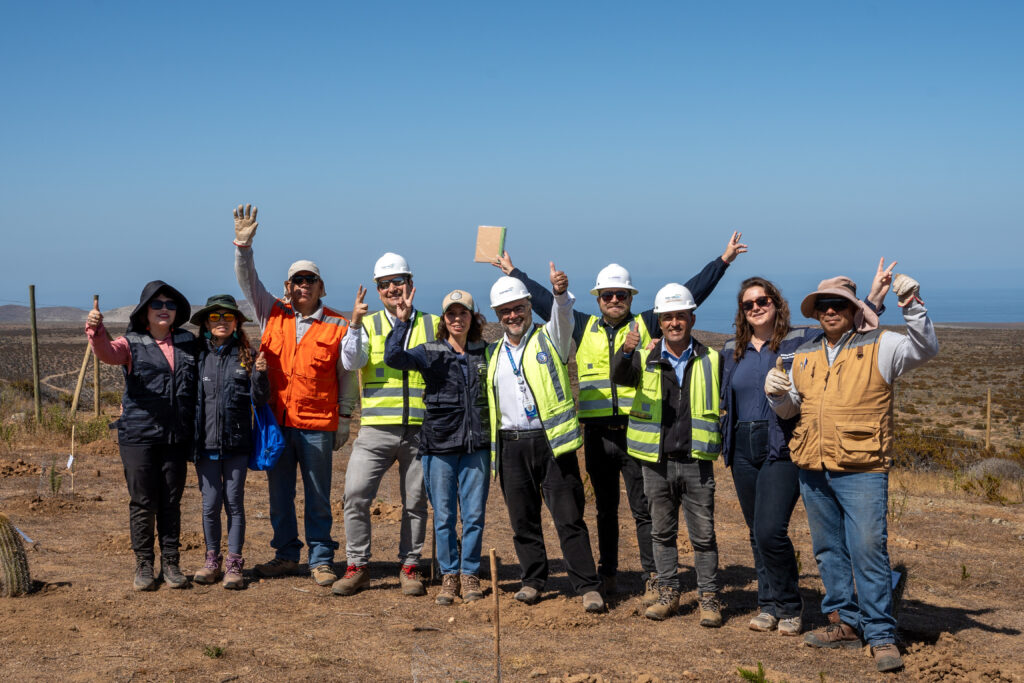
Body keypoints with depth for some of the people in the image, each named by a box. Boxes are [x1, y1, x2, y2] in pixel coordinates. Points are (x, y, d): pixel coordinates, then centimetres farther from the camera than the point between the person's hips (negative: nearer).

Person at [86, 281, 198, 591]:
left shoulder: (188, 342, 11)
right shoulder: (132, 344, 0)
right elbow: (108, 353, -21)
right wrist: (95, 330, -41)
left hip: (176, 437, 3)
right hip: (138, 435, -3)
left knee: (171, 502, 8)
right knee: (143, 503, 2)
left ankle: (170, 564, 17)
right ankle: (144, 566, 12)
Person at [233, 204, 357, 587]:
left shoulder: (337, 326, 0)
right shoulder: (273, 315, 8)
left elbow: (347, 376, 5)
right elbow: (248, 281, 3)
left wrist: (344, 420, 4)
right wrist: (243, 246, -12)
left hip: (317, 425, -3)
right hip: (276, 421, 3)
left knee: (318, 497, 4)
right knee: (279, 494, 11)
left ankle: (321, 560, 13)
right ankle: (286, 555, 22)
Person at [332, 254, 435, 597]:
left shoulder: (433, 325, 10)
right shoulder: (369, 325, 9)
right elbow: (351, 362, -9)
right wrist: (355, 324, -22)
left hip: (420, 430, 0)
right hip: (376, 428, 0)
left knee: (415, 501, 5)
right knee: (355, 494, -7)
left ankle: (410, 566, 19)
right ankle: (357, 566, 5)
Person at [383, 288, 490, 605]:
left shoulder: (484, 353, 8)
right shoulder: (430, 353, 1)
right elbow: (393, 358, -15)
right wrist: (402, 321, -20)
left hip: (476, 445, 1)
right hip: (439, 445, -1)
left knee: (474, 514, 2)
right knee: (444, 516, 3)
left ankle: (470, 574, 16)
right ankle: (449, 575, 16)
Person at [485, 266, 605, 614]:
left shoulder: (548, 340, 5)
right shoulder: (492, 354, 18)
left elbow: (563, 316, -17)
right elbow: (485, 398, 26)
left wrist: (560, 293, -40)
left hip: (552, 441, -4)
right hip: (511, 446, 4)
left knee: (569, 518, -5)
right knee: (523, 520, 8)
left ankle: (588, 586, -1)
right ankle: (533, 580, 22)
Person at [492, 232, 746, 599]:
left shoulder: (647, 325, 6)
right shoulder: (584, 327, 13)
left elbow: (690, 293, 5)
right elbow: (544, 301, 21)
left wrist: (723, 260, 2)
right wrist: (513, 273, 27)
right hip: (597, 433, 3)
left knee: (644, 509, -1)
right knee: (605, 510, 13)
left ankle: (653, 578, 4)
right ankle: (606, 575, 23)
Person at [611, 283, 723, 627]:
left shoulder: (711, 360, 6)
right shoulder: (646, 358, 6)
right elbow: (620, 377, -15)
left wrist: (721, 442, -4)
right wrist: (625, 351, -35)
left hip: (697, 461, -1)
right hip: (657, 461, 1)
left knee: (703, 534, 1)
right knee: (662, 532, 10)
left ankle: (708, 598, 11)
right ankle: (668, 594, 20)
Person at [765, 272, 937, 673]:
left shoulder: (879, 347, -1)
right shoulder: (805, 355, 15)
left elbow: (925, 349, -17)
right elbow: (790, 410, 21)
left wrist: (912, 306, -28)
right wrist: (777, 394, -1)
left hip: (861, 470, -6)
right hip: (813, 470, 6)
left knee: (868, 549, -9)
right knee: (829, 550, 12)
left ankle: (881, 636, -1)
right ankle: (845, 624, 24)